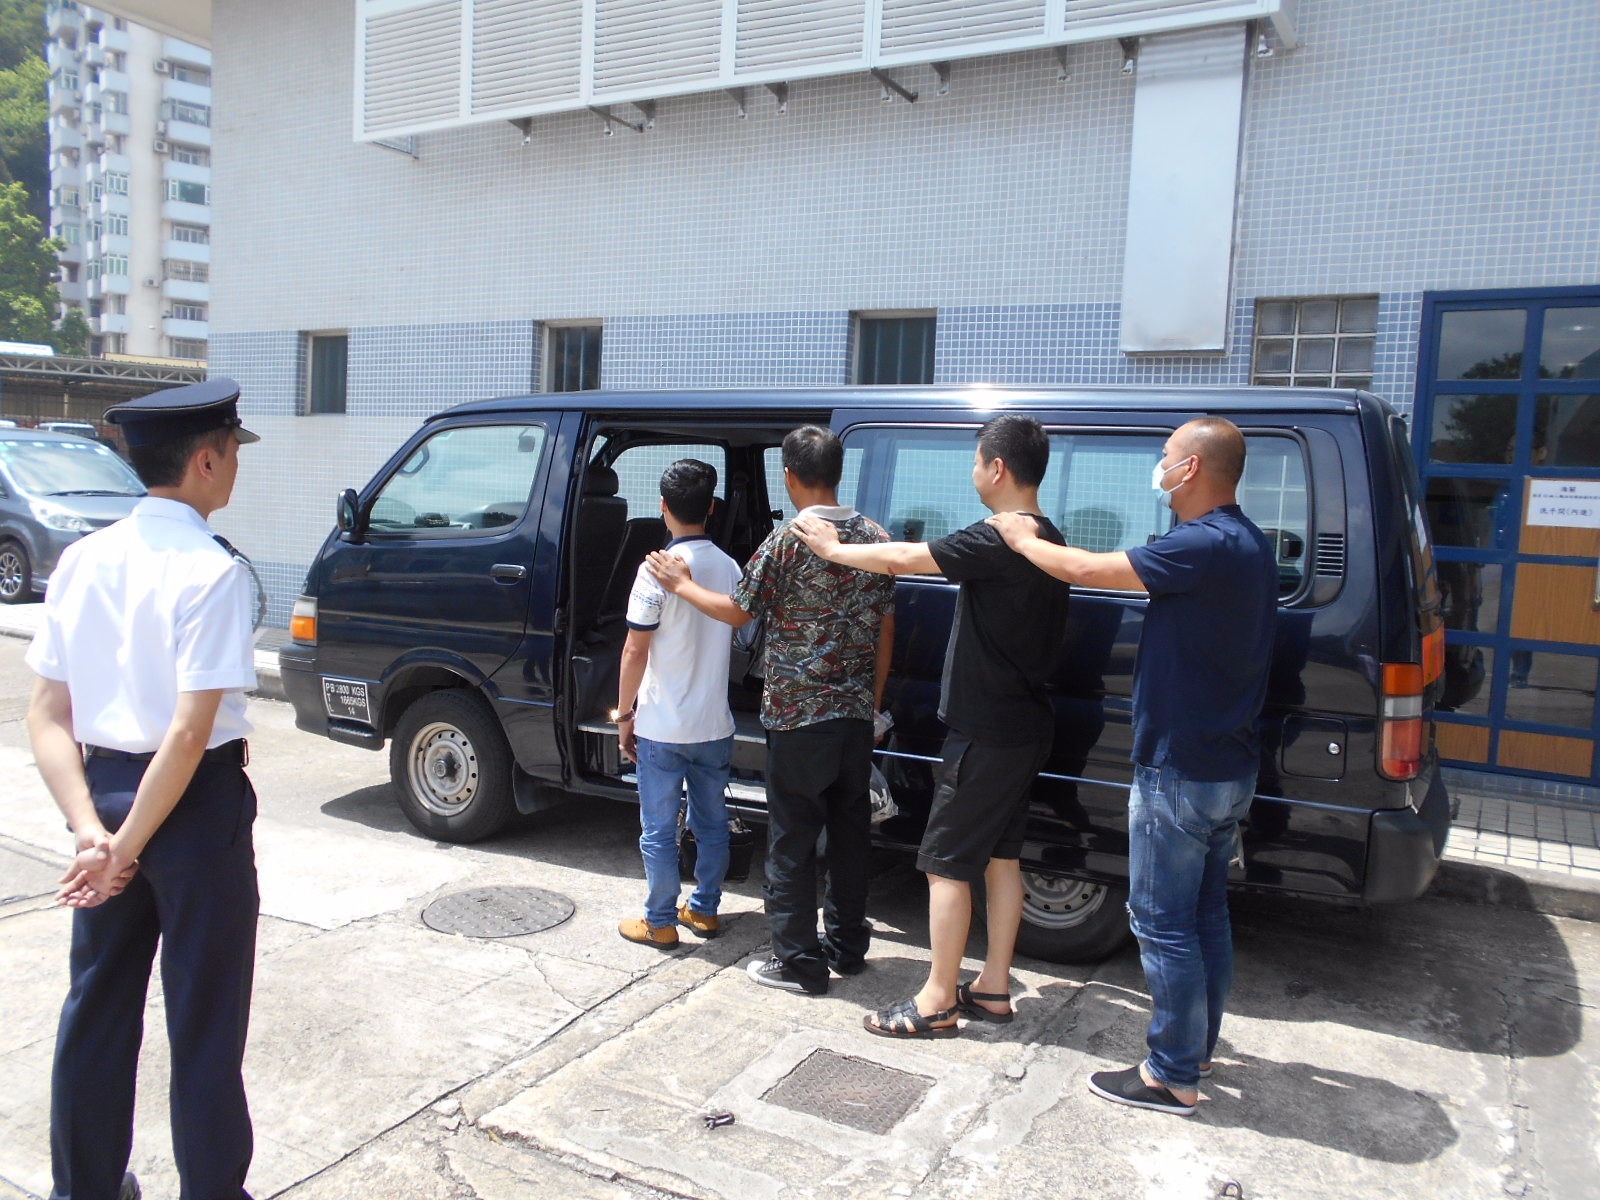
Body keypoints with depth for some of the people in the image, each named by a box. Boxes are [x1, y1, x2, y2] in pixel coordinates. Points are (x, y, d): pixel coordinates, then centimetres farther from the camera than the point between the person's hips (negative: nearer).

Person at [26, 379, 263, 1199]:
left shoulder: (81, 560, 3)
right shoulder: (213, 572, -18)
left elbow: (47, 718, 0)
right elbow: (190, 733, -23)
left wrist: (91, 828, -7)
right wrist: (127, 847, -15)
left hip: (104, 787, 7)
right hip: (196, 802, -6)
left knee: (97, 1005, 20)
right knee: (204, 1021, 8)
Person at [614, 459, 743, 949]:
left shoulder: (658, 569, -16)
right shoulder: (729, 568, 2)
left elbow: (635, 652, -15)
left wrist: (625, 714, -5)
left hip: (662, 727, -5)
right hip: (715, 725, 6)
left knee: (658, 831, 7)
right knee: (712, 824, 17)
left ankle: (659, 922, 17)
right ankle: (705, 910, 28)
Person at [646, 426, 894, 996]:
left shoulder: (788, 539, -14)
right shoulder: (875, 537, 4)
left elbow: (739, 611, -4)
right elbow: (885, 630, 10)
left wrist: (681, 584, 12)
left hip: (798, 716, -6)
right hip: (855, 714, 6)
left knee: (793, 840, 5)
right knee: (850, 830, 16)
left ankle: (799, 962, 13)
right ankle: (847, 944, 29)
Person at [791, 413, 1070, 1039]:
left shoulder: (999, 541, -22)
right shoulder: (1046, 541, 9)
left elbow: (906, 557, -20)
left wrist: (834, 548, -6)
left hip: (986, 734, -9)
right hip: (1024, 727, 10)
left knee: (946, 863, 1)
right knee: (1000, 856, 16)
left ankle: (936, 1001, 11)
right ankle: (993, 988, 26)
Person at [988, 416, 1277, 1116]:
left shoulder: (1204, 546, -23)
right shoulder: (1247, 546, 10)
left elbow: (1083, 570, -21)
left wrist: (1022, 539, -4)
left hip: (1181, 772, -10)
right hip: (1229, 769, 10)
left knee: (1163, 923, 1)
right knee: (1205, 913, 20)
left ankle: (1173, 1077, 12)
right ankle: (1197, 1045, 34)